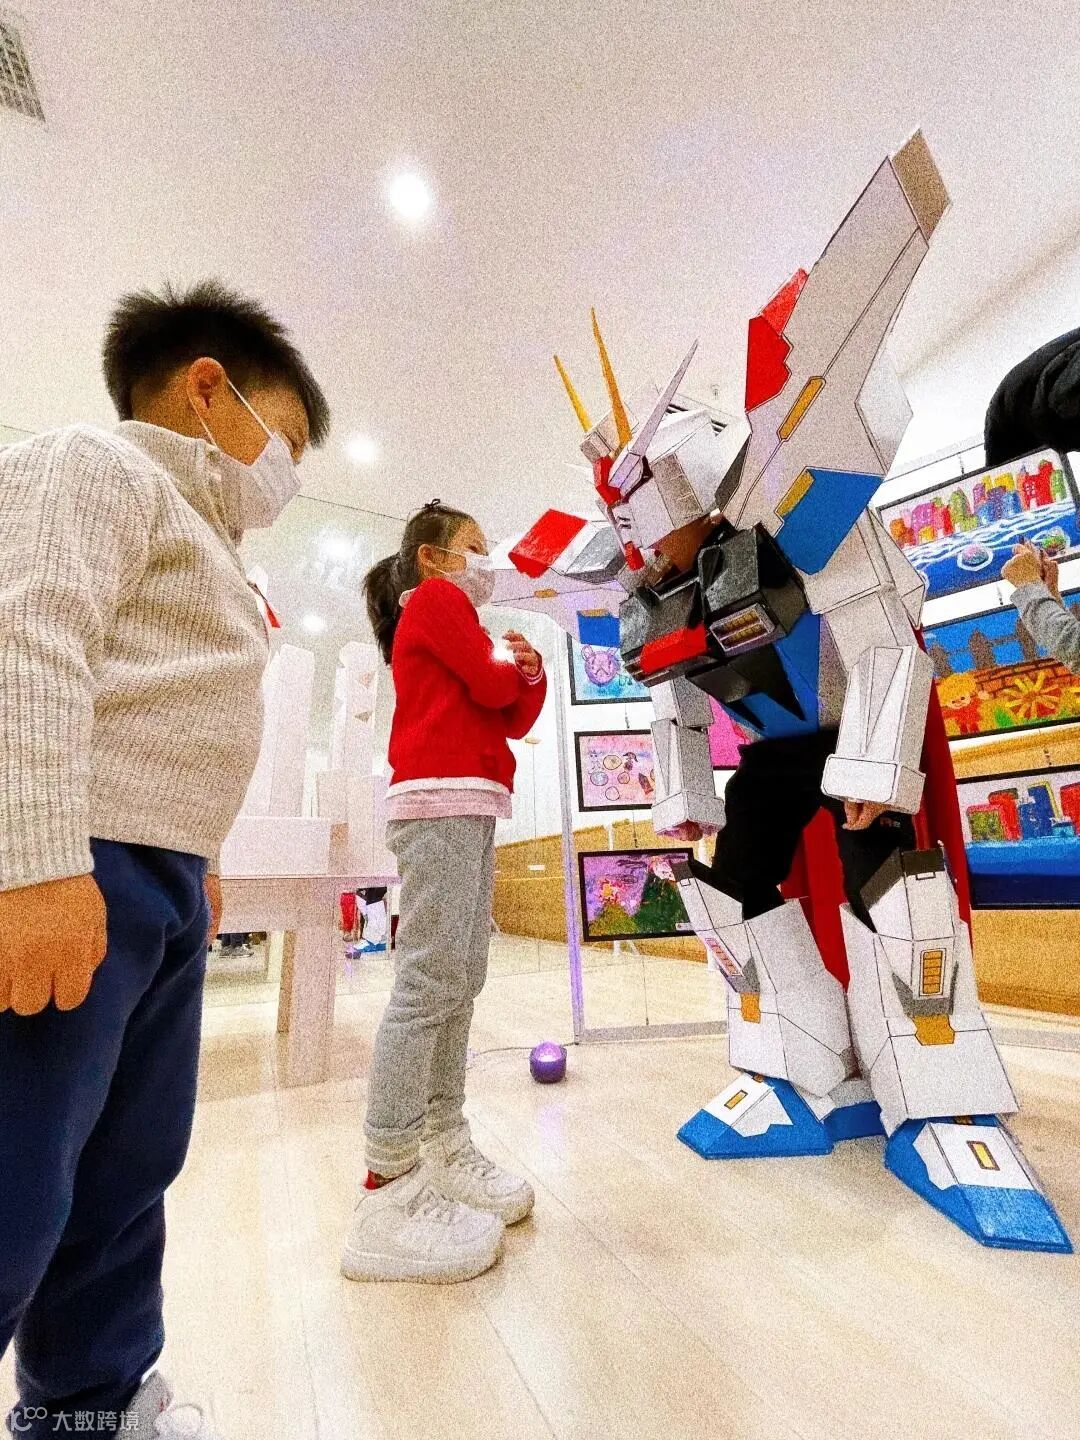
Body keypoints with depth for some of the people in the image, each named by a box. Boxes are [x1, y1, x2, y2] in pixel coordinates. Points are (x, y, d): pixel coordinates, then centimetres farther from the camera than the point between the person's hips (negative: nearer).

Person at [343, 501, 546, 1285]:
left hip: (469, 807, 10)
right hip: (442, 800, -10)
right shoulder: (435, 599, 4)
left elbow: (515, 719, 21)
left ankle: (443, 1152, 16)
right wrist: (512, 667, 12)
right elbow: (489, 687, -10)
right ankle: (388, 1193, -8)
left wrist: (531, 672, 3)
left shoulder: (453, 619, 31)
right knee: (431, 981, -14)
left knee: (462, 982, 7)